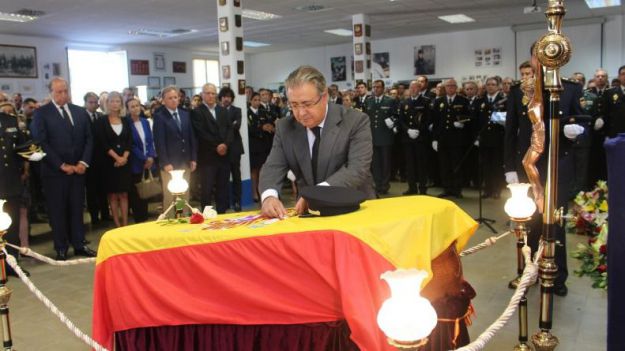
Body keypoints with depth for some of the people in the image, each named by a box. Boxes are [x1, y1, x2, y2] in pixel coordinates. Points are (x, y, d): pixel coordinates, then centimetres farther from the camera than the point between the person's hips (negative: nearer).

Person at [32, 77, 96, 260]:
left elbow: (88, 138, 10)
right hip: (54, 171, -3)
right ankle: (61, 248, 12)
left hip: (78, 169, 4)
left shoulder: (80, 111, 10)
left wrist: (83, 162, -3)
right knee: (57, 211, 4)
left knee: (77, 208, 9)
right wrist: (62, 165, -12)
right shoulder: (41, 113, -3)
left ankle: (79, 245, 17)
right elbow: (42, 143, -8)